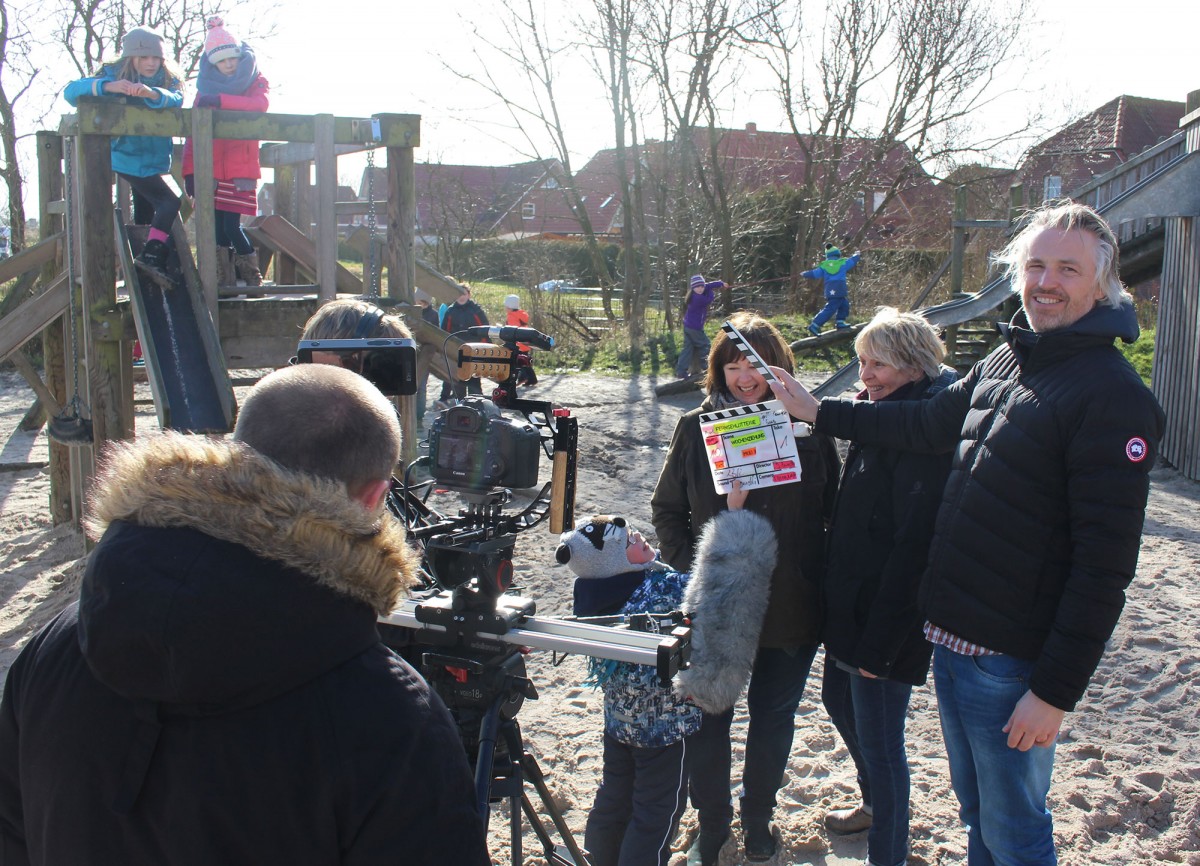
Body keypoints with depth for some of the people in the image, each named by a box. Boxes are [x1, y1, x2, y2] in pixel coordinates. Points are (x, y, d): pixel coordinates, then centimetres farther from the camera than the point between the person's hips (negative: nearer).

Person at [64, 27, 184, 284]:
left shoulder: (168, 80, -1)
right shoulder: (115, 76, -9)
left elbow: (176, 100, -25)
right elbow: (71, 91, -21)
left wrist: (152, 93, -46)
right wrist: (108, 87, -39)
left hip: (154, 161, 6)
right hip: (129, 159, -6)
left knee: (145, 217, 15)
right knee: (168, 201, -21)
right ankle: (150, 256, -25)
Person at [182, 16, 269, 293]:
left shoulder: (256, 82, 5)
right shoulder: (206, 86, 11)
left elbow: (260, 104, -19)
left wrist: (220, 100, -30)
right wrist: (189, 170, 0)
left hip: (240, 168, -3)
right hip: (209, 168, 3)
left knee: (231, 225, -11)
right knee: (216, 226, 0)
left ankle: (253, 277, 6)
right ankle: (226, 282, 8)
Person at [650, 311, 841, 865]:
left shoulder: (808, 426, -5)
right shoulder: (696, 427, -4)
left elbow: (832, 512, 1)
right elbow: (666, 509, 3)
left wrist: (822, 582, -3)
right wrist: (687, 569, -8)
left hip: (791, 608, 0)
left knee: (773, 716, 16)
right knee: (710, 719, 11)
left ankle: (758, 819, 39)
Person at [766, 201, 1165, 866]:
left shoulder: (1113, 395, -18)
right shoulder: (1005, 360, 7)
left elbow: (1105, 560, -20)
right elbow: (930, 421, 22)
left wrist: (1057, 690, -20)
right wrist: (819, 412, 22)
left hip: (1011, 662, -7)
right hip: (949, 637, 8)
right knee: (975, 811, 24)